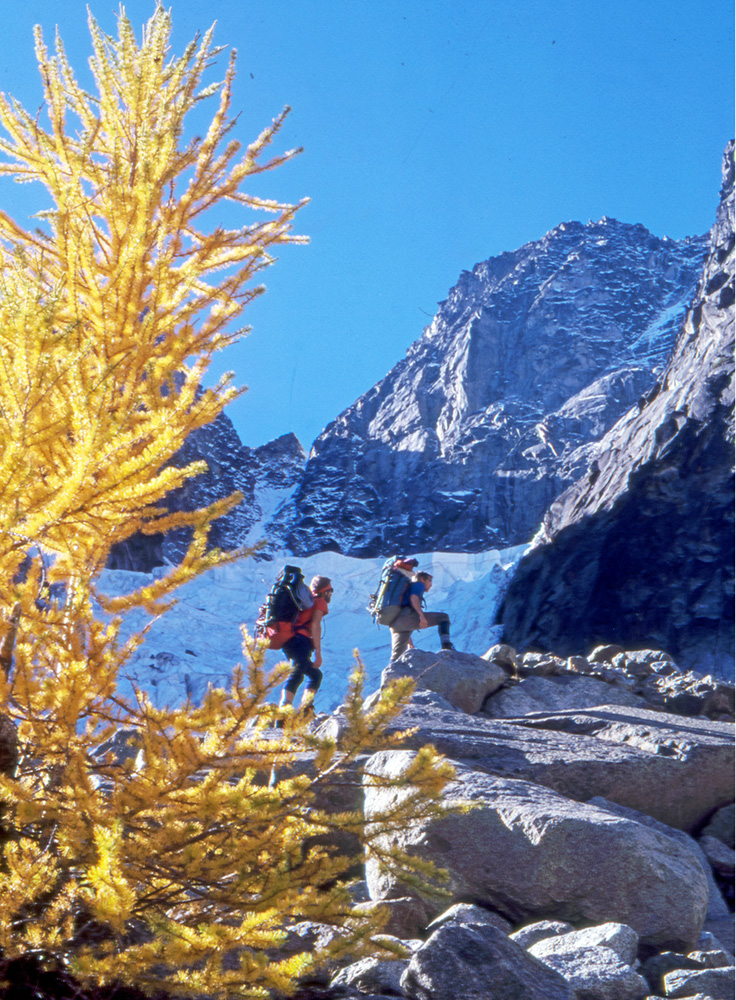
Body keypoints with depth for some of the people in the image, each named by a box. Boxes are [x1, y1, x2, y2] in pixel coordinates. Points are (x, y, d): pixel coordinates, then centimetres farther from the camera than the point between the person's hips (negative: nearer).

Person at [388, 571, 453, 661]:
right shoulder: (418, 584, 19)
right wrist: (422, 615, -20)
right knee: (444, 617, -1)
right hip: (406, 616, -8)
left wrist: (409, 643, 36)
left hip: (394, 624, 8)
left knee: (396, 657, 6)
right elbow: (413, 597, -7)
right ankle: (446, 645, -22)